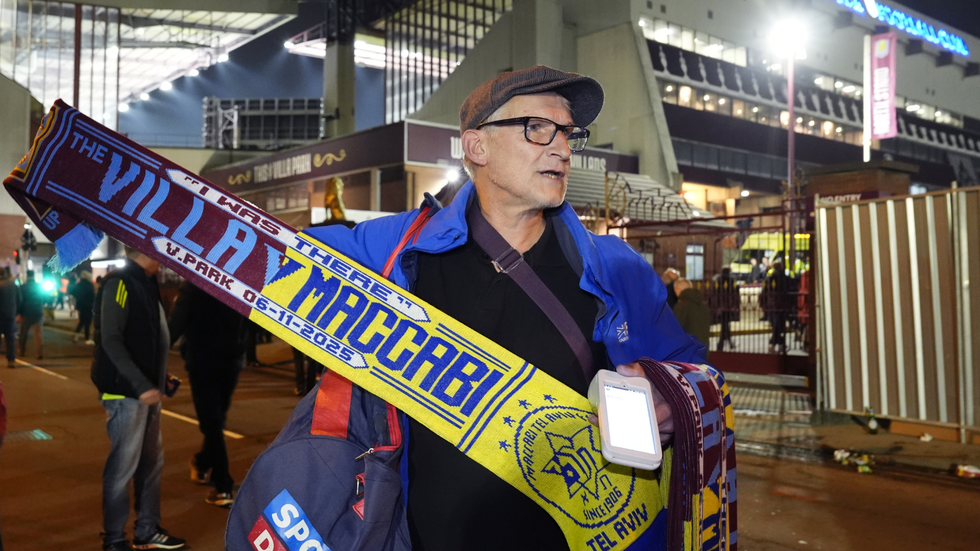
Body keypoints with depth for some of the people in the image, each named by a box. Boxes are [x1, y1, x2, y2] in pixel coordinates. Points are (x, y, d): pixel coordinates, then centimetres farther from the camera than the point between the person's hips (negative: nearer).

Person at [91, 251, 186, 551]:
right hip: (126, 392, -9)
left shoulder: (146, 283, 14)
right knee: (123, 466, 0)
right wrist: (141, 386, -24)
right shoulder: (119, 283, -14)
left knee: (152, 462, 15)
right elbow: (111, 340, -21)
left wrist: (160, 378, 13)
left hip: (148, 389, 9)